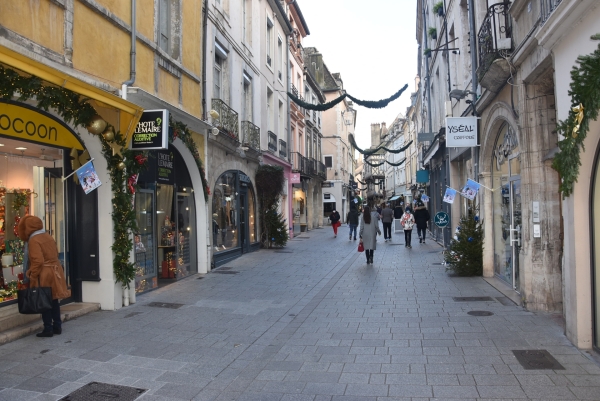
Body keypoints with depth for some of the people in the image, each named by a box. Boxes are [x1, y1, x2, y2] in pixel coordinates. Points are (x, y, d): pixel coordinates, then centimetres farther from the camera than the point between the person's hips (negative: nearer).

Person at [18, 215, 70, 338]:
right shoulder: (48, 236, 10)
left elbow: (37, 261, -20)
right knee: (54, 301, 14)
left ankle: (48, 329, 7)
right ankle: (57, 326, 20)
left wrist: (32, 277, -13)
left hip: (43, 275, -8)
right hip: (54, 271, 8)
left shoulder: (33, 240, -14)